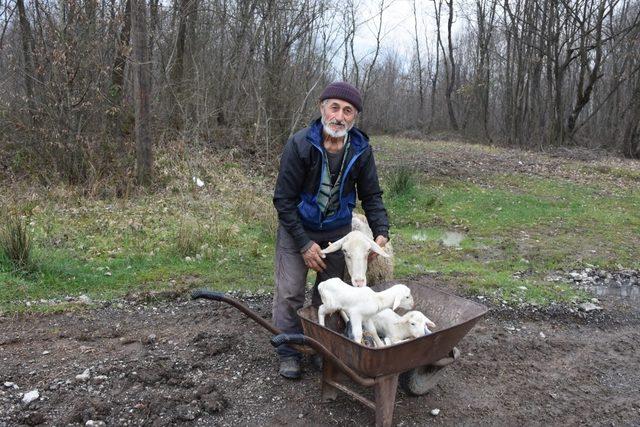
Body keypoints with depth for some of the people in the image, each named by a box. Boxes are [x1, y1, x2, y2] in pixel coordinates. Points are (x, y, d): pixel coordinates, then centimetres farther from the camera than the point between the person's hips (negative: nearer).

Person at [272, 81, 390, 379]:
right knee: (290, 293, -2)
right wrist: (304, 243, -21)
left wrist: (381, 231, -17)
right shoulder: (299, 145, -23)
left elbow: (371, 195, -1)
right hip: (297, 229, -3)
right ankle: (289, 353, 15)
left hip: (338, 230, 3)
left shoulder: (361, 150, -11)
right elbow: (284, 199, -18)